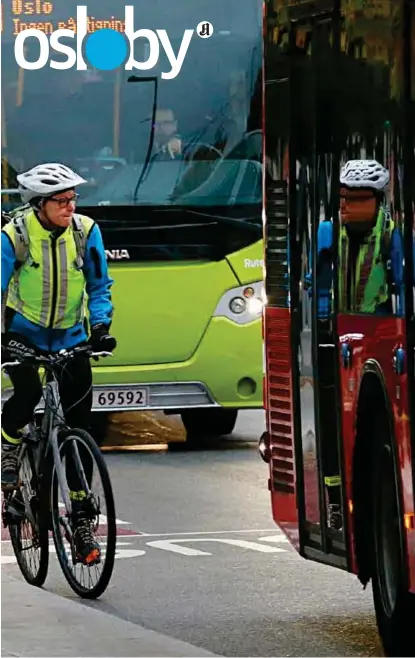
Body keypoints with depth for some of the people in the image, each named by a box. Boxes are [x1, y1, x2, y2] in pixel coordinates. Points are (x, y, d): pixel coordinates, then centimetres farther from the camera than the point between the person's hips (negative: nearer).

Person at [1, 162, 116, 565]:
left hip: (70, 337, 2)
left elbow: (99, 286, -1)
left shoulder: (86, 231, -8)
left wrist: (100, 327, -17)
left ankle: (81, 521, 3)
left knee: (79, 428, -3)